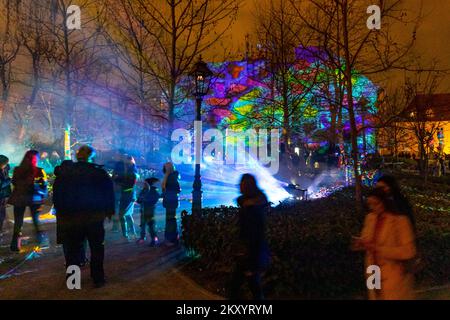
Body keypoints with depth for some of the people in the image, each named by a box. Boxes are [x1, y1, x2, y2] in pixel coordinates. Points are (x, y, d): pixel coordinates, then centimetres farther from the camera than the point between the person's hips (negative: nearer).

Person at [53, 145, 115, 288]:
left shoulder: (63, 172, 0)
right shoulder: (99, 173, -7)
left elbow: (56, 195, 3)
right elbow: (109, 194, -6)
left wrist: (60, 212, 9)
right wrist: (109, 211, 4)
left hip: (70, 218, 2)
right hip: (94, 217, -2)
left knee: (72, 249, 14)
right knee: (97, 248, 11)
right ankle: (98, 279, 14)